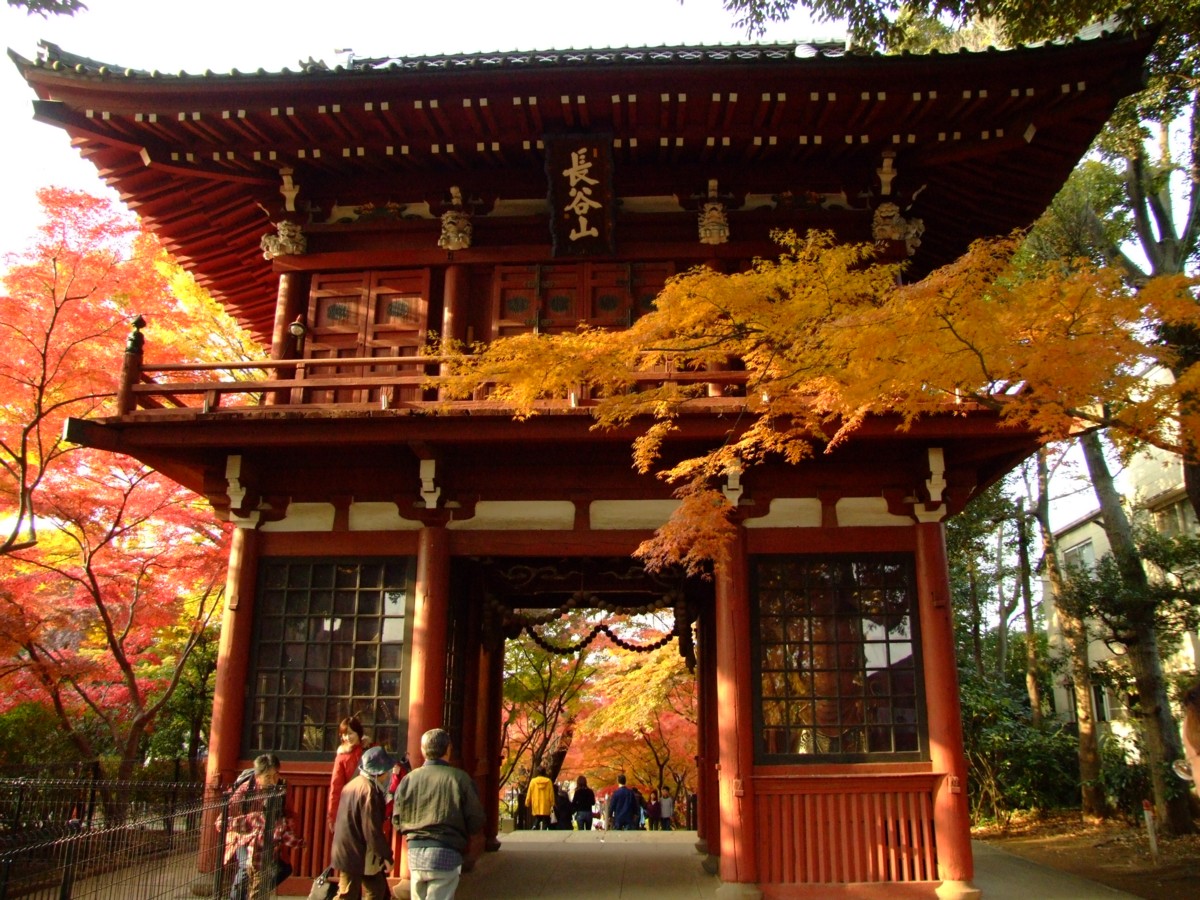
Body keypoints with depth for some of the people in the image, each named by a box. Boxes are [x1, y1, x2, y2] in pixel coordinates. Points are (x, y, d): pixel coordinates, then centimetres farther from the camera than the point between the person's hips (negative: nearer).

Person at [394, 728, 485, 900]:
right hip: (446, 854, -4)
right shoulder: (459, 778, -9)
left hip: (415, 852, 4)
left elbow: (398, 822, 6)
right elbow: (476, 822, -7)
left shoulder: (409, 779, 0)